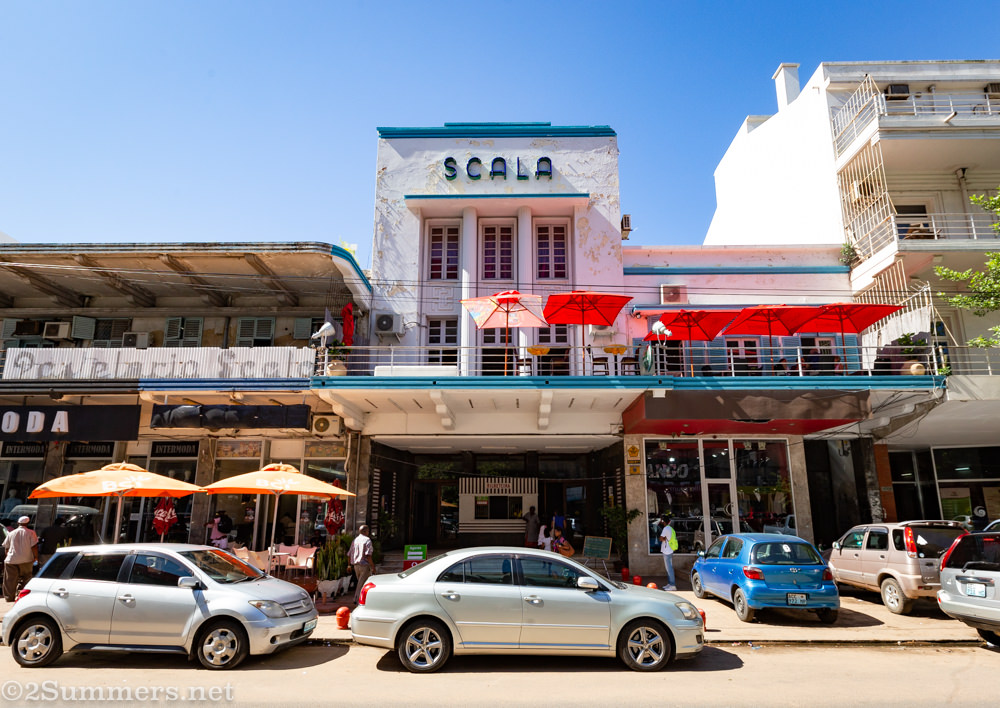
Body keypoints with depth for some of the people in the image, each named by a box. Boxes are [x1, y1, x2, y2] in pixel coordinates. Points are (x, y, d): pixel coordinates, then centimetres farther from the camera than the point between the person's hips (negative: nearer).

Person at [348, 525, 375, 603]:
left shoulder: (355, 540, 12)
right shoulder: (367, 540, -10)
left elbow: (349, 555, 14)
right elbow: (368, 555, -19)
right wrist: (373, 566, -15)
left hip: (356, 565, 7)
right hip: (364, 565, -7)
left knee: (361, 583, 18)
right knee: (362, 584, -2)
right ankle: (357, 600, -3)